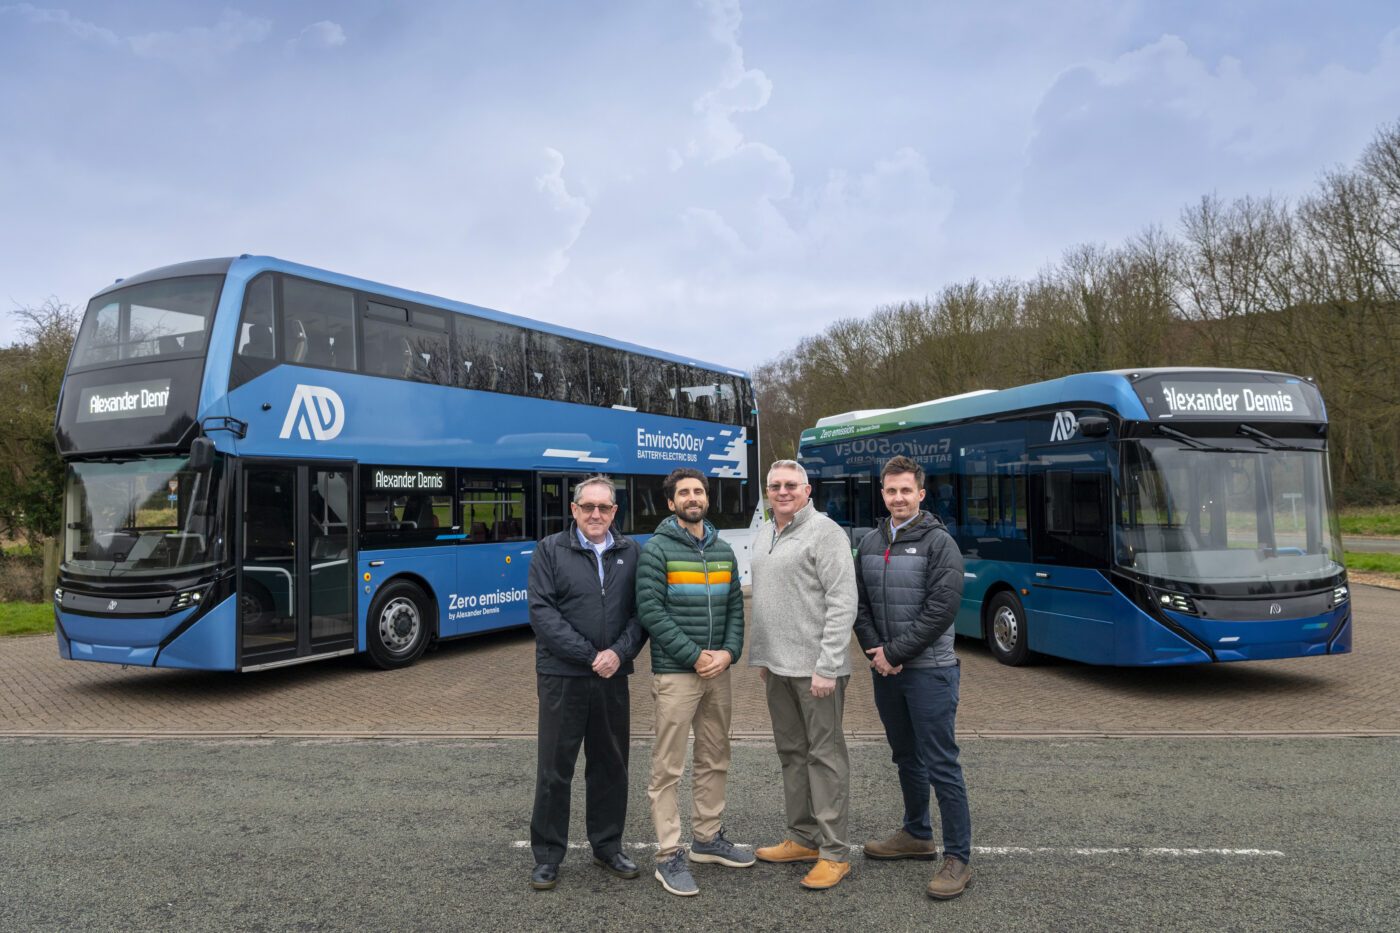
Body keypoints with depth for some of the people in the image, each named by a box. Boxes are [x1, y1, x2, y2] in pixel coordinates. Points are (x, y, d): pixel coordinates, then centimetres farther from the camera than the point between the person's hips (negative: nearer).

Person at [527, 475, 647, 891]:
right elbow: (542, 611, -10)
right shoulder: (550, 550, -2)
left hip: (614, 677, 3)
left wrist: (619, 653, -13)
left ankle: (607, 845, 30)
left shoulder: (630, 552, 7)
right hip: (562, 677, -3)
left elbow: (641, 611, 4)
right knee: (554, 768, 5)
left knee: (611, 764, 13)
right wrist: (590, 656, -15)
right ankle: (547, 855, 20)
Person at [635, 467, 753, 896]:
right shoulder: (657, 549, -7)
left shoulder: (723, 550, 11)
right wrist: (695, 656, -15)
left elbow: (735, 607, 11)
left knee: (714, 760, 15)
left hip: (717, 672, 6)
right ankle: (669, 856, 7)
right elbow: (651, 611, -13)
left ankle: (707, 837, 30)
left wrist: (728, 652, -5)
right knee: (668, 768, -2)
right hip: (675, 673, -6)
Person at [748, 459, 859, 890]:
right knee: (791, 752, 16)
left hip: (815, 668, -8)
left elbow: (842, 603, -17)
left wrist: (826, 667, -20)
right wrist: (760, 655, 17)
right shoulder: (764, 535, 13)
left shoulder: (825, 532, -12)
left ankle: (834, 853, 9)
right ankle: (803, 838, 29)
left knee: (825, 755, 0)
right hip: (777, 667, 8)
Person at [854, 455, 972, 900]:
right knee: (906, 757, 19)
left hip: (929, 670, -6)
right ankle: (917, 834, 35)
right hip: (885, 669, 6)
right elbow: (860, 604, 10)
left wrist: (894, 652, -14)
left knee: (941, 765, -3)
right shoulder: (870, 544, 9)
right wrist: (875, 651, -5)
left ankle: (957, 859, 7)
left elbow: (941, 609, -16)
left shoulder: (939, 542, -9)